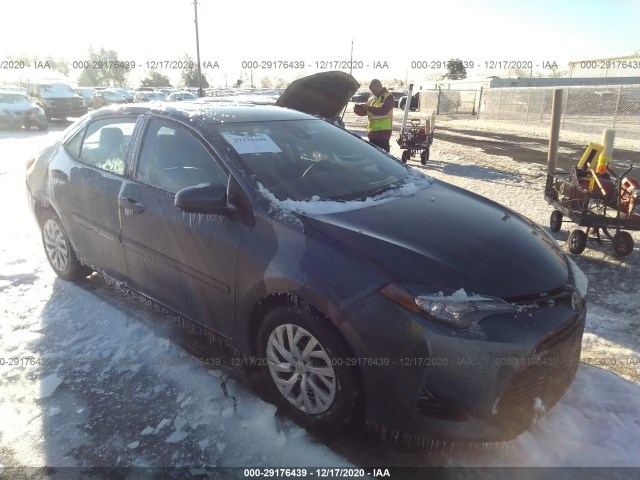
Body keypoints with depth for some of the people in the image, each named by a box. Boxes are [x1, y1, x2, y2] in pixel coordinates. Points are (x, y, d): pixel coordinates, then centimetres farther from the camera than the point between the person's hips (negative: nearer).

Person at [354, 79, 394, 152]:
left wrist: (368, 108, -21)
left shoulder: (388, 97, -5)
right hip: (372, 131, 8)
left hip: (383, 131, -8)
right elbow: (364, 112, 16)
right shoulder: (371, 99, 18)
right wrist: (357, 109, -6)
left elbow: (383, 110, -20)